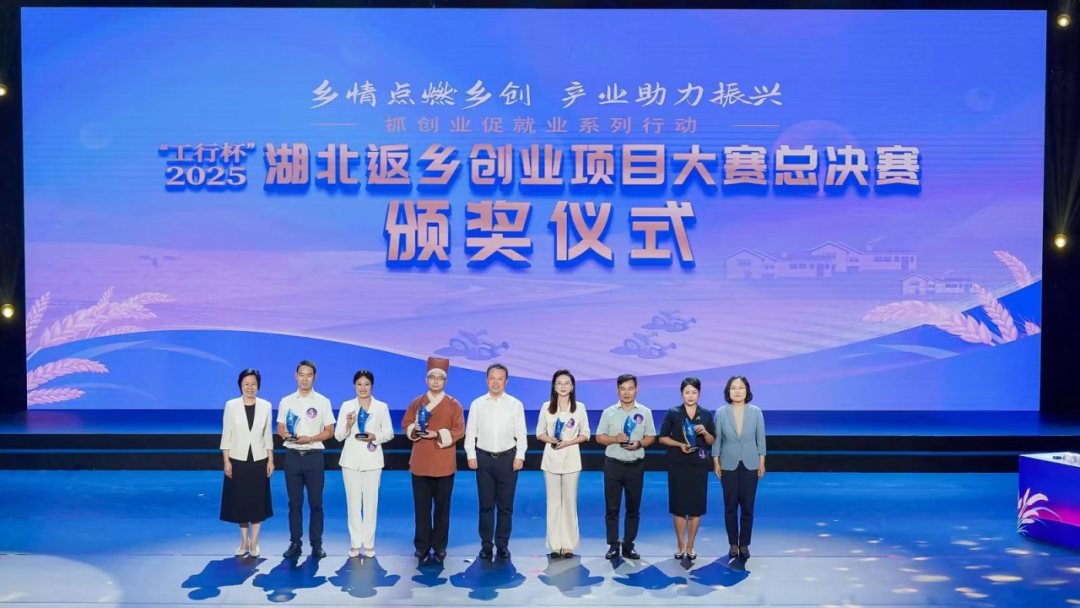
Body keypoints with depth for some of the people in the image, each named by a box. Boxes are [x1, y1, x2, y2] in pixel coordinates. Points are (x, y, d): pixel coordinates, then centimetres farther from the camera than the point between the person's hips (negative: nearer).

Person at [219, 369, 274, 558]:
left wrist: (271, 460, 2)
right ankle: (244, 541, 22)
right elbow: (226, 435, -2)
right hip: (238, 460, -1)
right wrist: (226, 461, -7)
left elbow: (268, 435, 5)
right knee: (240, 501, 7)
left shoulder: (266, 406, 1)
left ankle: (254, 543, 16)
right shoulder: (231, 405, -3)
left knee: (258, 501, 6)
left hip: (259, 460, 1)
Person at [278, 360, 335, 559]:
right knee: (294, 502, 7)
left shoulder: (323, 402, 0)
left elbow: (329, 432, 0)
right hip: (292, 456, 2)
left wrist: (310, 439, -16)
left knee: (316, 502, 2)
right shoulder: (286, 401, 6)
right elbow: (280, 428, 8)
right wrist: (287, 435, -14)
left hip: (314, 456, -2)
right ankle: (295, 543, 15)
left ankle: (317, 544, 9)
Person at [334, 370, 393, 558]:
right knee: (353, 501, 3)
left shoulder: (382, 407, 3)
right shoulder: (346, 406, 3)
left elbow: (389, 433, 2)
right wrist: (348, 425, -19)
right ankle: (355, 543, 12)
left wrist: (375, 437, -16)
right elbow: (338, 435, 1)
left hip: (372, 460, 0)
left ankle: (369, 543, 10)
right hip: (351, 460, 0)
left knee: (371, 501, 1)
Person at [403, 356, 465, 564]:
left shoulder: (454, 404, 1)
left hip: (444, 464, -1)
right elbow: (406, 425, 10)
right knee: (421, 506, 6)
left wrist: (439, 435, -16)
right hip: (420, 463, 1)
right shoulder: (416, 402, 7)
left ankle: (439, 546, 15)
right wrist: (415, 429, -12)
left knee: (442, 506, 5)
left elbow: (459, 431, -3)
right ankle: (422, 546, 16)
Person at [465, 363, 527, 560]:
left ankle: (502, 544, 14)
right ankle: (486, 544, 14)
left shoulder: (515, 404, 2)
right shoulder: (477, 404, 4)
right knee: (486, 504, 6)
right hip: (484, 458, 1)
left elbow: (521, 433, 0)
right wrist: (471, 455, -3)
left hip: (508, 458, -1)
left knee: (505, 505, 5)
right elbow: (470, 432, 4)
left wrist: (520, 456, -7)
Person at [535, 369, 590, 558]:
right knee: (553, 502, 3)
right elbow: (539, 432, 6)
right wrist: (549, 439, -14)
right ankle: (555, 544, 9)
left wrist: (568, 442, -12)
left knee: (569, 501, 1)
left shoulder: (579, 407, 1)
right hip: (551, 458, 1)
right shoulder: (546, 407, 3)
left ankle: (568, 545, 8)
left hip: (571, 459, -1)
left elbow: (585, 434, 3)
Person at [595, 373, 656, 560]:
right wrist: (615, 439, -15)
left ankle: (628, 545, 14)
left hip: (635, 465, 1)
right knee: (612, 507, 1)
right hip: (613, 464, -1)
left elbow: (651, 437, 5)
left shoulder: (645, 412, 4)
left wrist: (639, 443, -14)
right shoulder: (608, 412, 2)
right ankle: (613, 545, 8)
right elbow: (599, 437, 3)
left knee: (633, 508, 6)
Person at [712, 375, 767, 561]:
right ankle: (733, 544, 15)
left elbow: (760, 439, 2)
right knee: (730, 507, 4)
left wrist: (762, 463, 1)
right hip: (729, 465, 0)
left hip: (750, 465, 0)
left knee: (747, 507, 3)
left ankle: (744, 545, 14)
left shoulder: (756, 412, -2)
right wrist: (716, 463, -3)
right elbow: (716, 439, 0)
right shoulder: (721, 413, -4)